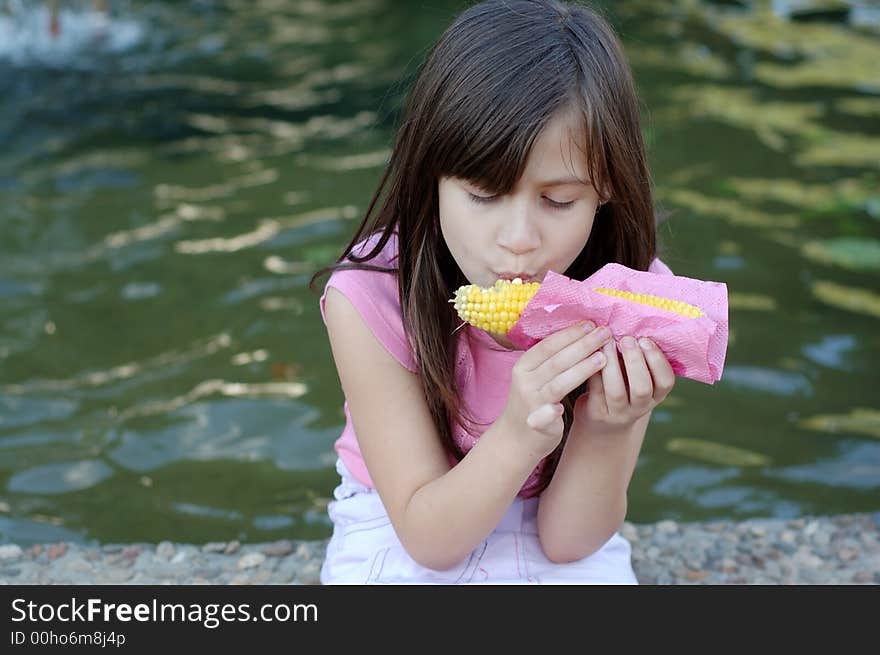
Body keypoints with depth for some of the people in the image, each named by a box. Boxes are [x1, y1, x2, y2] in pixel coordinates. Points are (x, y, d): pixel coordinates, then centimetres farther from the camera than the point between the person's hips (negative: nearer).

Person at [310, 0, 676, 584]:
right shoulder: (371, 300, -23)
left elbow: (567, 539, -14)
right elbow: (429, 537, -19)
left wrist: (606, 433, -33)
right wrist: (520, 434, -36)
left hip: (556, 544, 3)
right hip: (405, 545, -3)